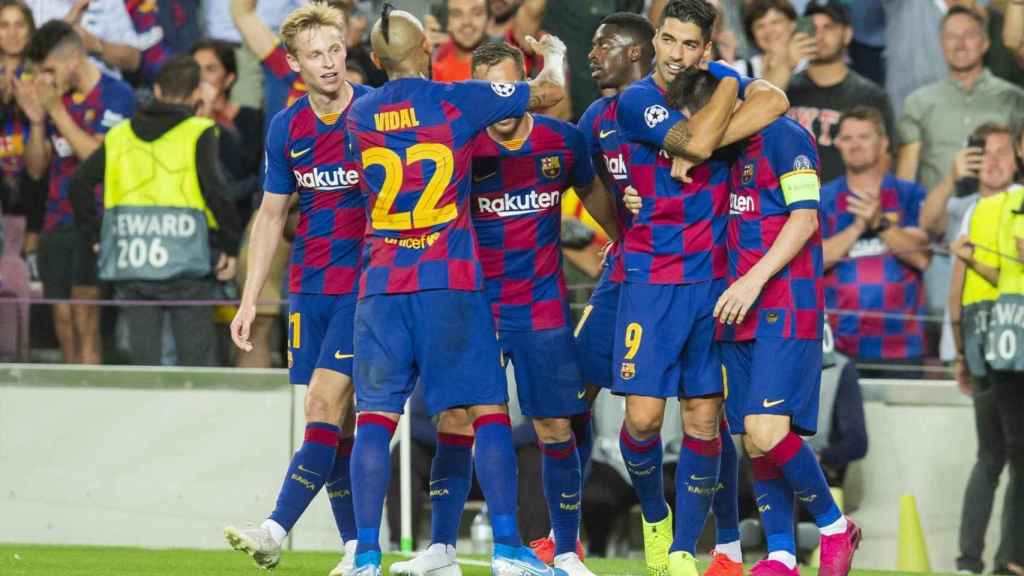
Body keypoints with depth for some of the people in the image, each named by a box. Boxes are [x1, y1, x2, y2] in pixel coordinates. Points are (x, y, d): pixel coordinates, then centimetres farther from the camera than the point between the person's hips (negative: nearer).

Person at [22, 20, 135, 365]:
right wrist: (36, 120, -3)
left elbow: (99, 156, -17)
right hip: (57, 224, 6)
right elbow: (36, 168, 12)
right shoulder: (56, 97, 11)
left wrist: (57, 111, -16)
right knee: (63, 319, 3)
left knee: (84, 315, -13)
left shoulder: (116, 96, -6)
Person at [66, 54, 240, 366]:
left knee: (143, 358, 8)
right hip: (184, 265, -3)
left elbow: (79, 182, 6)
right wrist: (230, 245, -5)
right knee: (196, 362, 5)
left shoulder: (120, 135, 10)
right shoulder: (198, 133, -4)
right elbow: (214, 189, -15)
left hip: (129, 267, 3)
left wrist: (93, 235, 14)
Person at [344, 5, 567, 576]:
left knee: (376, 417, 3)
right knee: (489, 411, 2)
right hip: (451, 282, -3)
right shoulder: (457, 100, -3)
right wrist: (554, 53, 28)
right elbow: (550, 92, 6)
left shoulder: (361, 115, 7)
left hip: (381, 287, 3)